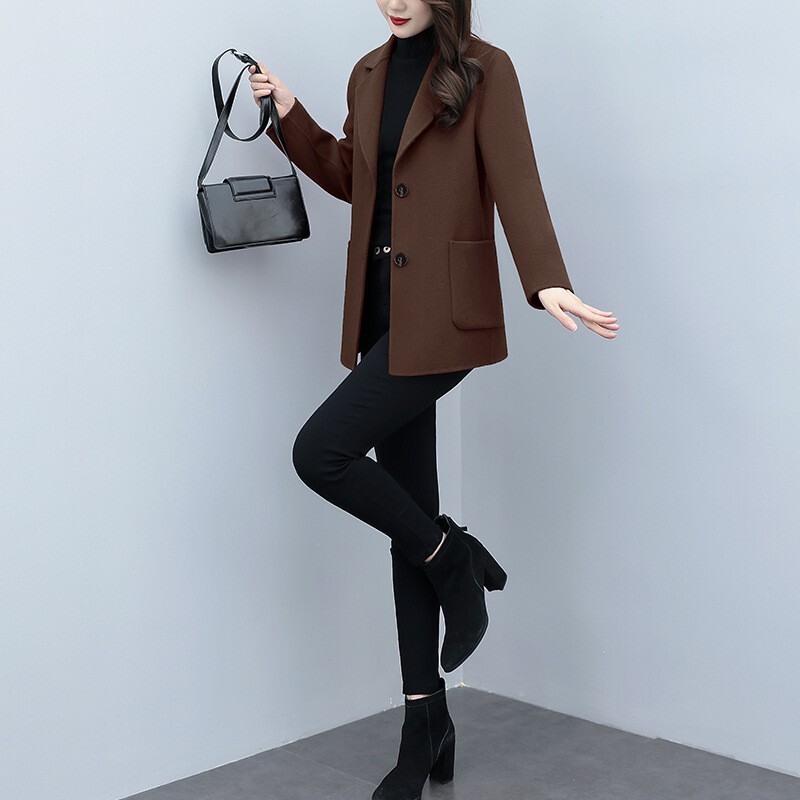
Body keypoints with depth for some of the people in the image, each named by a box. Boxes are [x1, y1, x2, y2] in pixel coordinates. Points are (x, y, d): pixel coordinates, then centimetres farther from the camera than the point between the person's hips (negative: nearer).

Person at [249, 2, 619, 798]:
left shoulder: (482, 70, -5)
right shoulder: (370, 74, 14)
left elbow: (515, 184, -14)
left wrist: (546, 281, -28)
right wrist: (288, 114, 13)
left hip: (442, 314, -7)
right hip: (383, 310, 7)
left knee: (320, 452, -19)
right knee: (410, 517, 8)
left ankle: (457, 560, 6)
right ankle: (426, 730, 18)